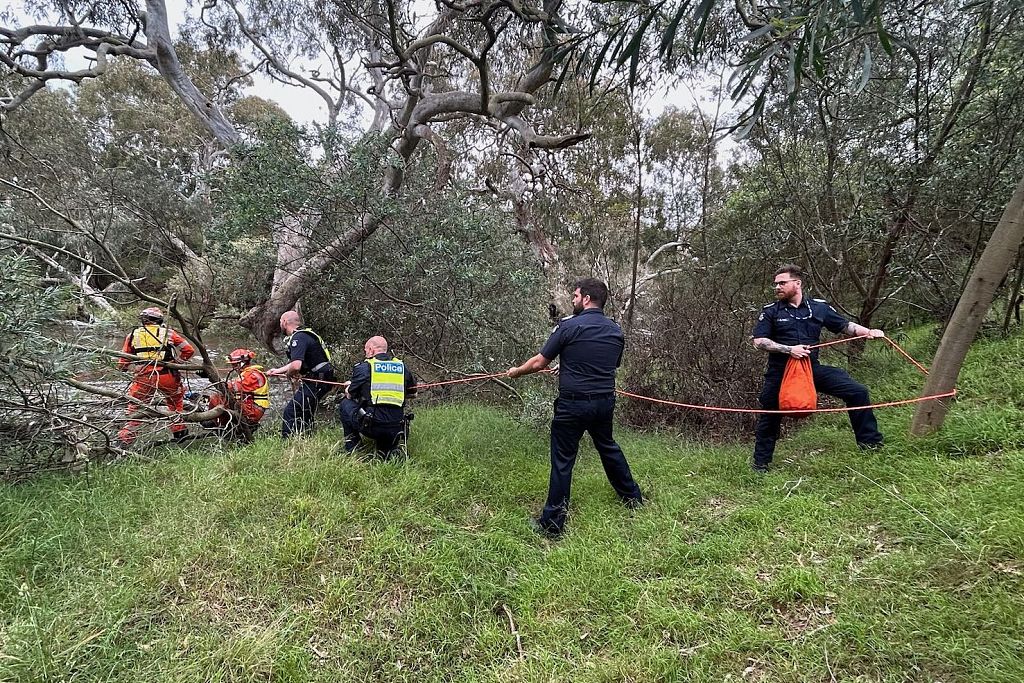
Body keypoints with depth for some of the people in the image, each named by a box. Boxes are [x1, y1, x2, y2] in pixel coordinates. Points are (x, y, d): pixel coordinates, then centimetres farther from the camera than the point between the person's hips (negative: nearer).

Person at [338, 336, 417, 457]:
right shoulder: (403, 367, 11)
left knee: (345, 404, 22)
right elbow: (412, 393, 22)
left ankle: (351, 446, 18)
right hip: (396, 428, 4)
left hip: (371, 425, -4)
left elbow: (350, 395, 11)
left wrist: (349, 387, 33)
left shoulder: (364, 366, 0)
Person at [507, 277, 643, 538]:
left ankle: (552, 523, 10)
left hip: (573, 404, -5)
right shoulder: (616, 332, 5)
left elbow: (539, 363, -7)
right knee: (607, 446, 27)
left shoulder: (569, 326, -11)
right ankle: (633, 497, 41)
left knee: (562, 461, 3)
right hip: (605, 402, 6)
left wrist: (516, 371, 13)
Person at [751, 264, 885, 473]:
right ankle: (760, 462, 23)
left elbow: (845, 325, 12)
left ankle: (870, 443, 9)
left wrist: (869, 332, -3)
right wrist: (789, 349, -18)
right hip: (780, 372, -2)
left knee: (858, 392, -6)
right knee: (769, 417, 6)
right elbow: (759, 342, -9)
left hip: (812, 368, 2)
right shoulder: (770, 311, -3)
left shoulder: (819, 307, 3)